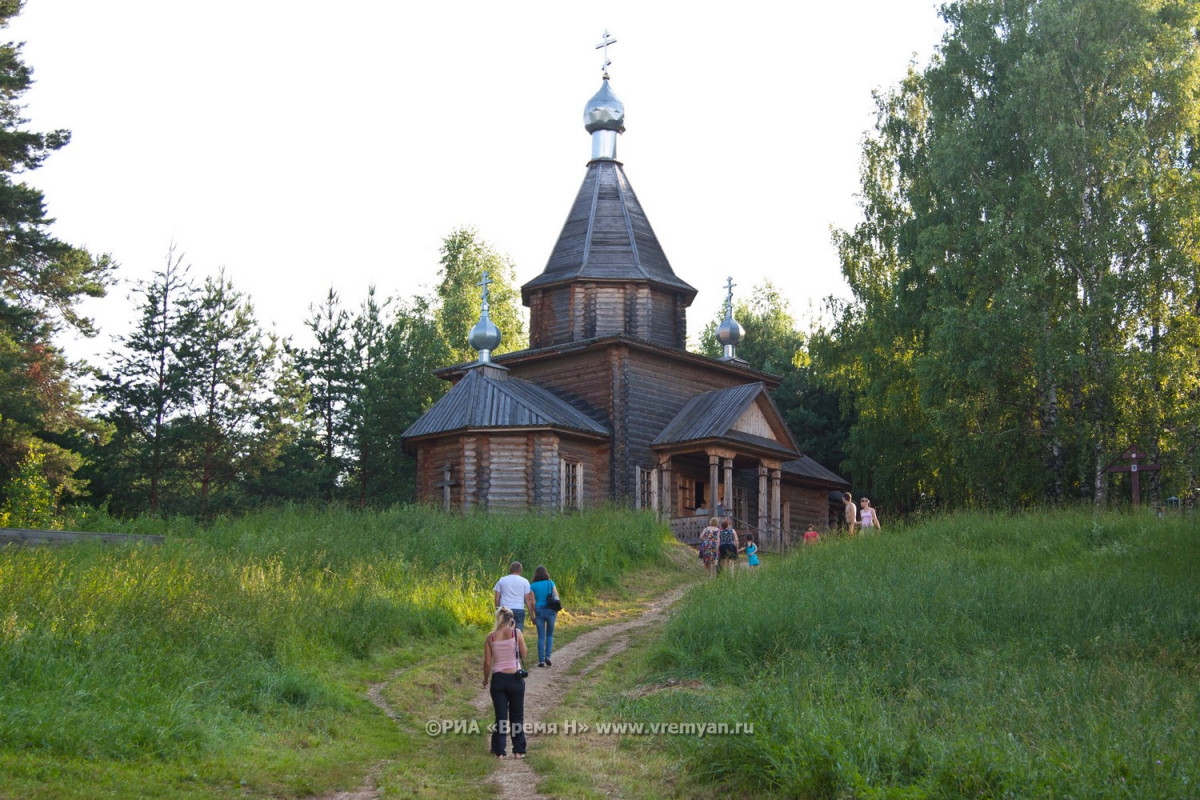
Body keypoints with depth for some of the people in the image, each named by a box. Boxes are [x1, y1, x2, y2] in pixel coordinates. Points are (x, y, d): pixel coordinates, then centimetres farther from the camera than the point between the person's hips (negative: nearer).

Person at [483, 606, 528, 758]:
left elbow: (487, 663, 1)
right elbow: (523, 655, 3)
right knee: (517, 716, 12)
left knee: (500, 716, 11)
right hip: (515, 678, -1)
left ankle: (499, 751, 12)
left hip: (498, 679, 1)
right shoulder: (516, 633, -5)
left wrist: (485, 679, 18)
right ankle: (519, 750, 14)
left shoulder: (491, 637, 1)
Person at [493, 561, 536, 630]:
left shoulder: (501, 580, 10)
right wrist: (531, 615, 6)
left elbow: (497, 598, 8)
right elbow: (528, 600, 1)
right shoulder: (524, 581, 5)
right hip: (519, 610, -1)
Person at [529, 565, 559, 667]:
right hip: (550, 610, 0)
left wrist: (533, 616, 2)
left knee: (541, 637, 6)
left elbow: (533, 602, -4)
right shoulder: (550, 583, 0)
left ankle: (541, 661, 3)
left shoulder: (533, 586, -1)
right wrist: (556, 612, 10)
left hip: (539, 610, 0)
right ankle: (547, 656, -1)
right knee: (550, 635, 15)